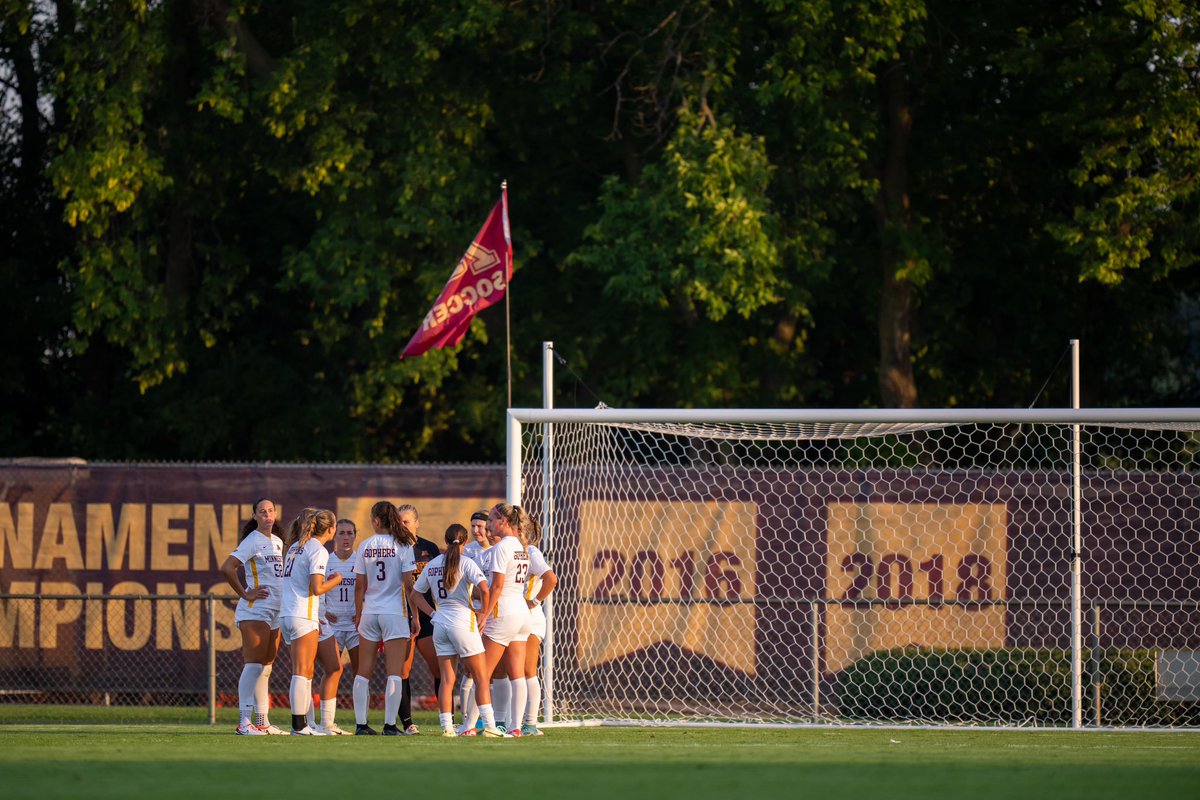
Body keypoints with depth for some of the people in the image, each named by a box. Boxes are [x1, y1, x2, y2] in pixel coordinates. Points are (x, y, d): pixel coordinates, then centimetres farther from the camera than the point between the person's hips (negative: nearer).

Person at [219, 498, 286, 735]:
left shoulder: (278, 542, 15)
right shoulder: (252, 541, -10)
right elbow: (227, 568, -20)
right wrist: (245, 595, -15)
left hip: (275, 610, 8)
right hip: (255, 610, -8)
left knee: (265, 668, 9)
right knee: (254, 664, -13)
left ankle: (262, 722, 12)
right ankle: (245, 722, -14)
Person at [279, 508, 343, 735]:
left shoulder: (295, 547, 18)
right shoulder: (318, 550, -9)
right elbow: (317, 588, -16)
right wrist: (335, 580, 3)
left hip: (286, 614, 8)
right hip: (303, 616, -8)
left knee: (306, 671, 12)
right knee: (302, 672, -9)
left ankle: (303, 722, 10)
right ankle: (299, 725, -13)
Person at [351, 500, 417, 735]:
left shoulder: (365, 546, 2)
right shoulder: (402, 546, -5)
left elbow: (359, 586, 4)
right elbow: (408, 584, -7)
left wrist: (358, 614, 14)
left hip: (369, 612, 3)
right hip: (395, 612, -3)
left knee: (363, 672, 10)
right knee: (394, 672, -2)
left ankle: (360, 724, 7)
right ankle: (389, 725, -9)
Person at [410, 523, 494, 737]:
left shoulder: (432, 565, 8)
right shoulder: (465, 563, -9)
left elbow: (416, 594, 16)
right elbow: (484, 589, -21)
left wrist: (433, 614, 13)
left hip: (440, 622, 5)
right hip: (463, 621, -5)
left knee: (447, 679, 7)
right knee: (481, 678, 2)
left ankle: (446, 726, 1)